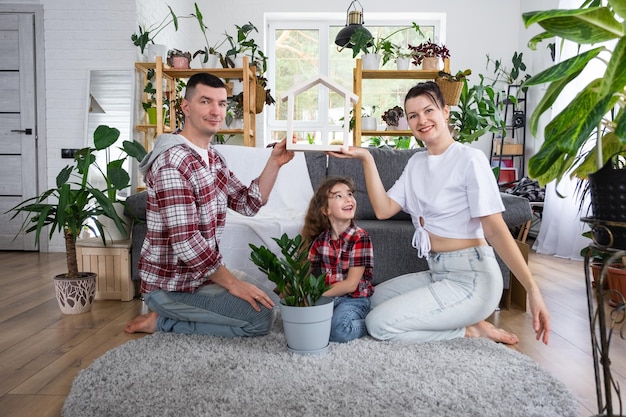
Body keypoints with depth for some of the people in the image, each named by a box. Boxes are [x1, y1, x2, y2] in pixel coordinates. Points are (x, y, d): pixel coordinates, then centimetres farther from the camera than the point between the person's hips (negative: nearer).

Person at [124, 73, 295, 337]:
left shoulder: (212, 158, 8)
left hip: (196, 275, 9)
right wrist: (231, 282, -21)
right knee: (261, 317, -14)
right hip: (171, 285, -9)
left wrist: (274, 163, -6)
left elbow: (248, 204, 4)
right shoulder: (172, 162, -23)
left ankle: (165, 315, 16)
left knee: (264, 303, 20)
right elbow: (185, 241, -28)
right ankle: (161, 320, -2)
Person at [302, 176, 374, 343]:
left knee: (338, 330, -31)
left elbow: (351, 285, -13)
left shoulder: (360, 237, -11)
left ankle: (369, 324, -4)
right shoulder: (320, 240, 3)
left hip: (354, 299, -4)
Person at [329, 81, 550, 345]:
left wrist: (532, 289, -22)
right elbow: (383, 209, 0)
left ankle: (470, 330, 1)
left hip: (471, 278, -8)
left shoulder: (469, 159, -12)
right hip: (439, 273, 8)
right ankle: (463, 315, 10)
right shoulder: (416, 162, 10)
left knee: (378, 324, -14)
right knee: (374, 298, 18)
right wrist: (367, 159, -6)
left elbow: (495, 229, -16)